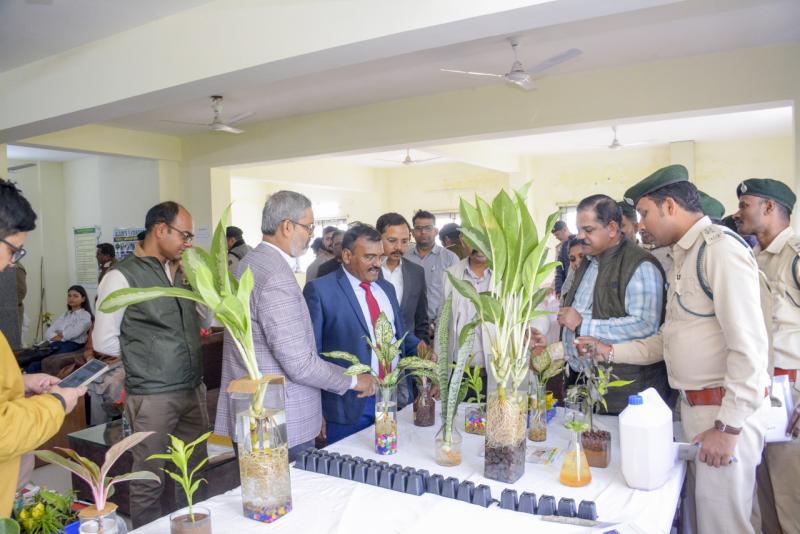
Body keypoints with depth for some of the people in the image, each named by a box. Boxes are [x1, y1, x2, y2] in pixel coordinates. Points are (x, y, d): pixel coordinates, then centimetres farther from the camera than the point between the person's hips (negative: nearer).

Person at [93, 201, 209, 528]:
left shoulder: (180, 274, 9)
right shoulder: (122, 277, -10)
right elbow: (103, 341, -8)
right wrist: (143, 353, -3)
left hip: (193, 389, 6)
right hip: (152, 395, -6)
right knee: (149, 481, 8)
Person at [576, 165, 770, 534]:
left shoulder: (720, 248, -16)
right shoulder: (683, 257, 14)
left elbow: (749, 344, -21)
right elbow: (668, 340, 15)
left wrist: (728, 425, -20)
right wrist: (609, 352, 7)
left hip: (726, 409, -9)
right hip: (695, 405, 9)